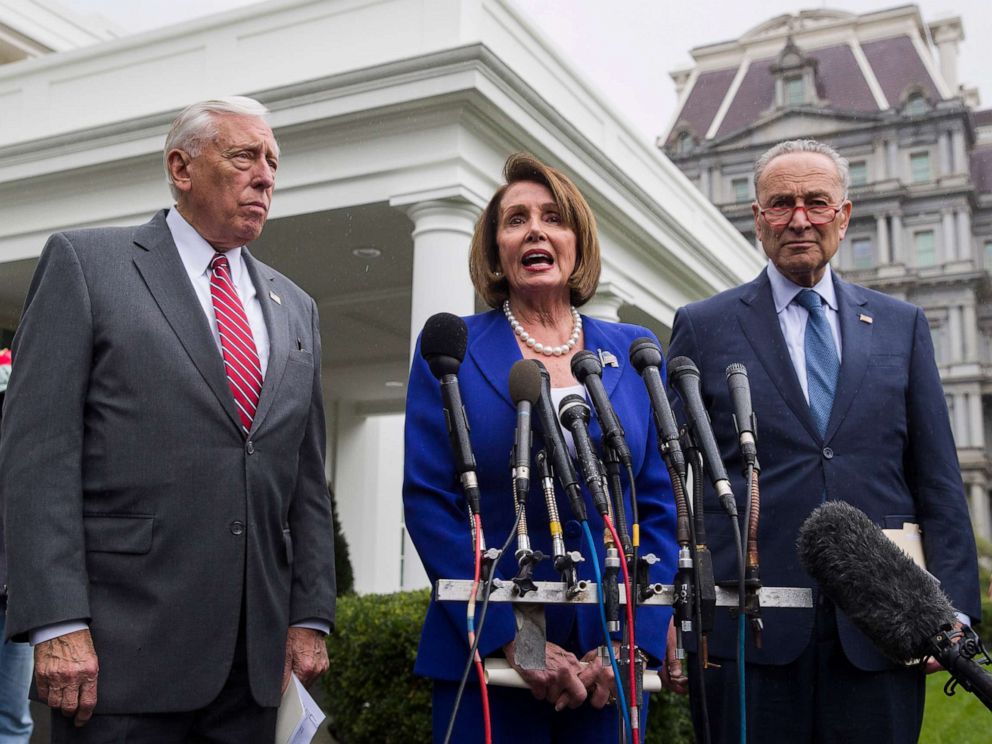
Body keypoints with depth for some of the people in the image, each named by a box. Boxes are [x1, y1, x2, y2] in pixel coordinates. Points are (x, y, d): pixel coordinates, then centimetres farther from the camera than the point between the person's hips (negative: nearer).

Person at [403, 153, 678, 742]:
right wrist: (511, 639, -14)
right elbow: (428, 499, -6)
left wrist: (635, 637, -7)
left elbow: (661, 507, 5)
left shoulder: (633, 351, 7)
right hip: (485, 653, -2)